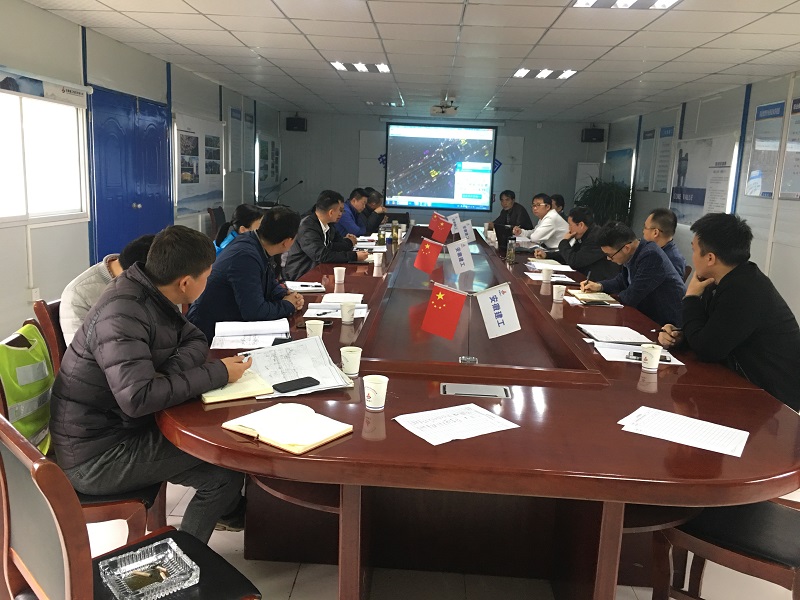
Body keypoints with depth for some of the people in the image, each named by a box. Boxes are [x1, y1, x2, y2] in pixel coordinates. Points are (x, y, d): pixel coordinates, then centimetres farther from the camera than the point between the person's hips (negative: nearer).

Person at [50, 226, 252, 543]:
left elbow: (194, 340, 5)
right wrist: (218, 373, -28)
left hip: (120, 425, 9)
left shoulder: (152, 294, -1)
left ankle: (230, 510, 28)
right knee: (226, 469, -13)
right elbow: (138, 397, -37)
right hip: (95, 457, -8)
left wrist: (168, 372, -17)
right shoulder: (122, 315, -28)